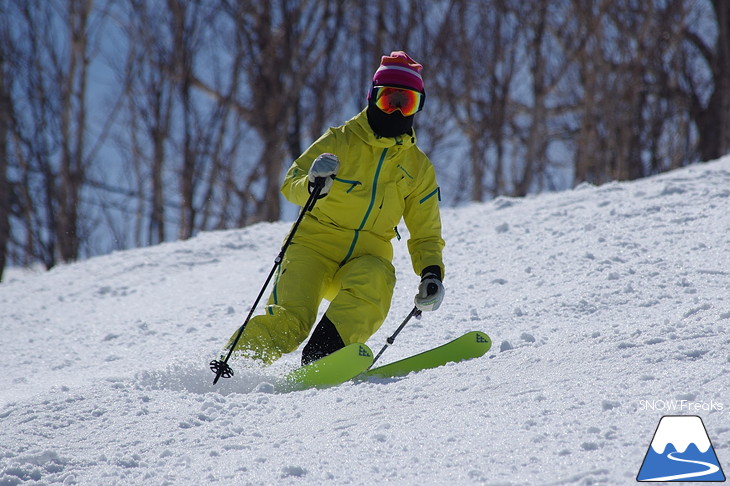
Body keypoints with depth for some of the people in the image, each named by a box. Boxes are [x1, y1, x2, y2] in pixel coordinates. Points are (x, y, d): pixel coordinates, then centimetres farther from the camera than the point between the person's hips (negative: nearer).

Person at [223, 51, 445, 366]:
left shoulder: (419, 168, 12)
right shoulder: (340, 141, 2)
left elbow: (426, 235, 17)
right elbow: (291, 184, -7)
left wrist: (432, 274, -2)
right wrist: (311, 184, -31)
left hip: (367, 257, 2)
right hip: (315, 245, -2)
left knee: (375, 281, -34)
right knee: (289, 320, -25)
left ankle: (319, 359, -39)